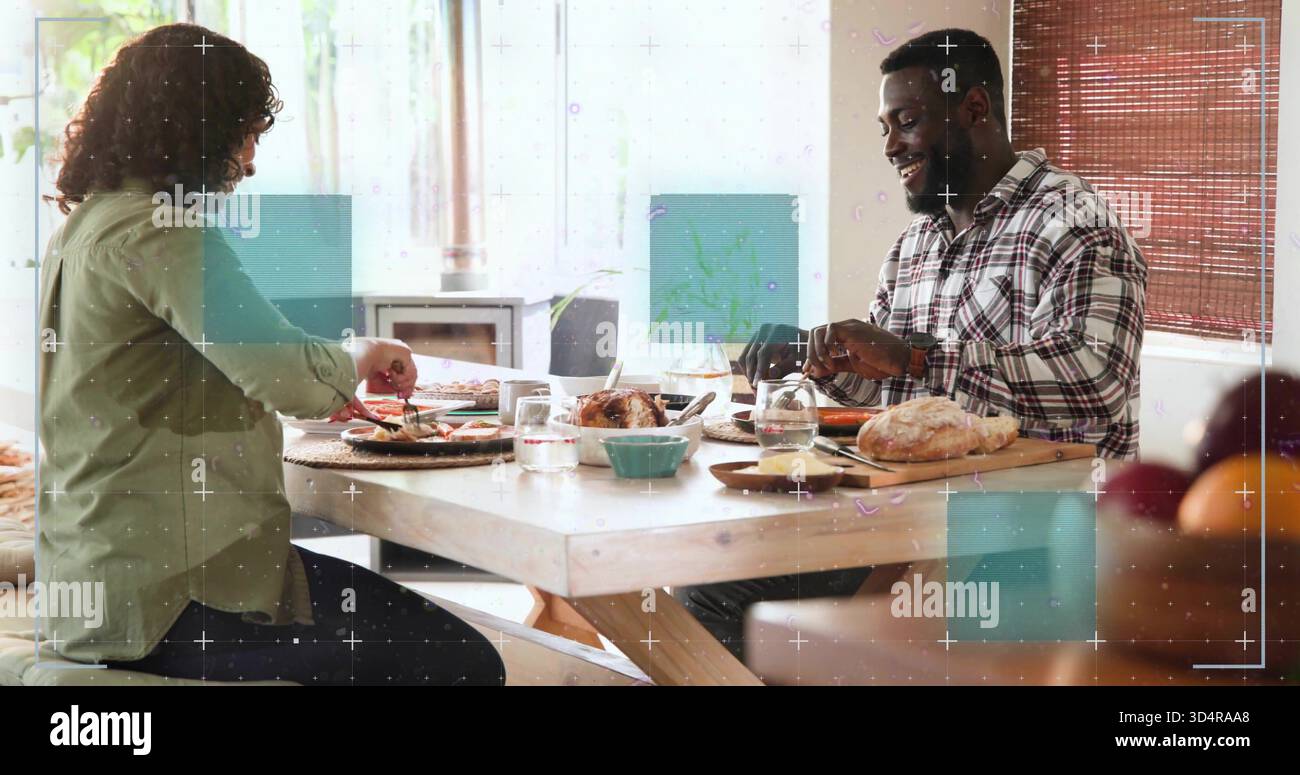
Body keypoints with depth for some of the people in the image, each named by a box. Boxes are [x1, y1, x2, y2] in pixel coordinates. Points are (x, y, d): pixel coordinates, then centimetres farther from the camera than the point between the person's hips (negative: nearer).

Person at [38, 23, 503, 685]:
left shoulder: (83, 226, 15)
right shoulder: (156, 234, -16)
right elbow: (294, 377, -23)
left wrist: (316, 392, 22)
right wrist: (361, 357, -1)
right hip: (162, 598, -11)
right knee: (463, 661, -9)